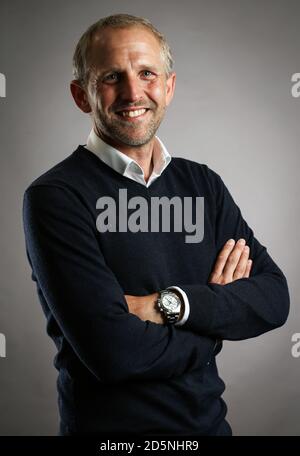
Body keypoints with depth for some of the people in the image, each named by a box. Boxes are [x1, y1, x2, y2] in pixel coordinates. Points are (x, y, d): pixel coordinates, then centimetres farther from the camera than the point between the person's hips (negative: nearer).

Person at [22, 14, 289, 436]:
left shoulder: (203, 183, 1)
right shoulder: (55, 196, -17)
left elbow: (275, 297, -7)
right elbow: (114, 350, -25)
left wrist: (168, 305, -22)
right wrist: (222, 313, -12)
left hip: (210, 421, 5)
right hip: (108, 422, -4)